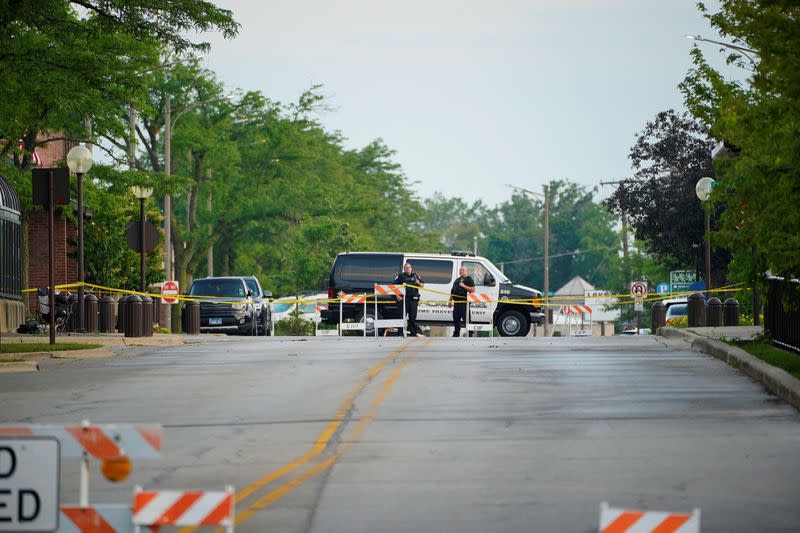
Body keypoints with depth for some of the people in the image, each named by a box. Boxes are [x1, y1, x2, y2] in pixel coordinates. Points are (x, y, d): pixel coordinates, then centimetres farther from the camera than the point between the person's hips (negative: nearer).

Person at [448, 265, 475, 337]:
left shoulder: (469, 279, -1)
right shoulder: (457, 280, 23)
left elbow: (473, 289, -11)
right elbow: (452, 291, 26)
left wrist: (464, 286, -17)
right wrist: (450, 301, 21)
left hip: (464, 303, -8)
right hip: (456, 303, 8)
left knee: (466, 319, -10)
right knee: (456, 319, 11)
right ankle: (456, 334, 19)